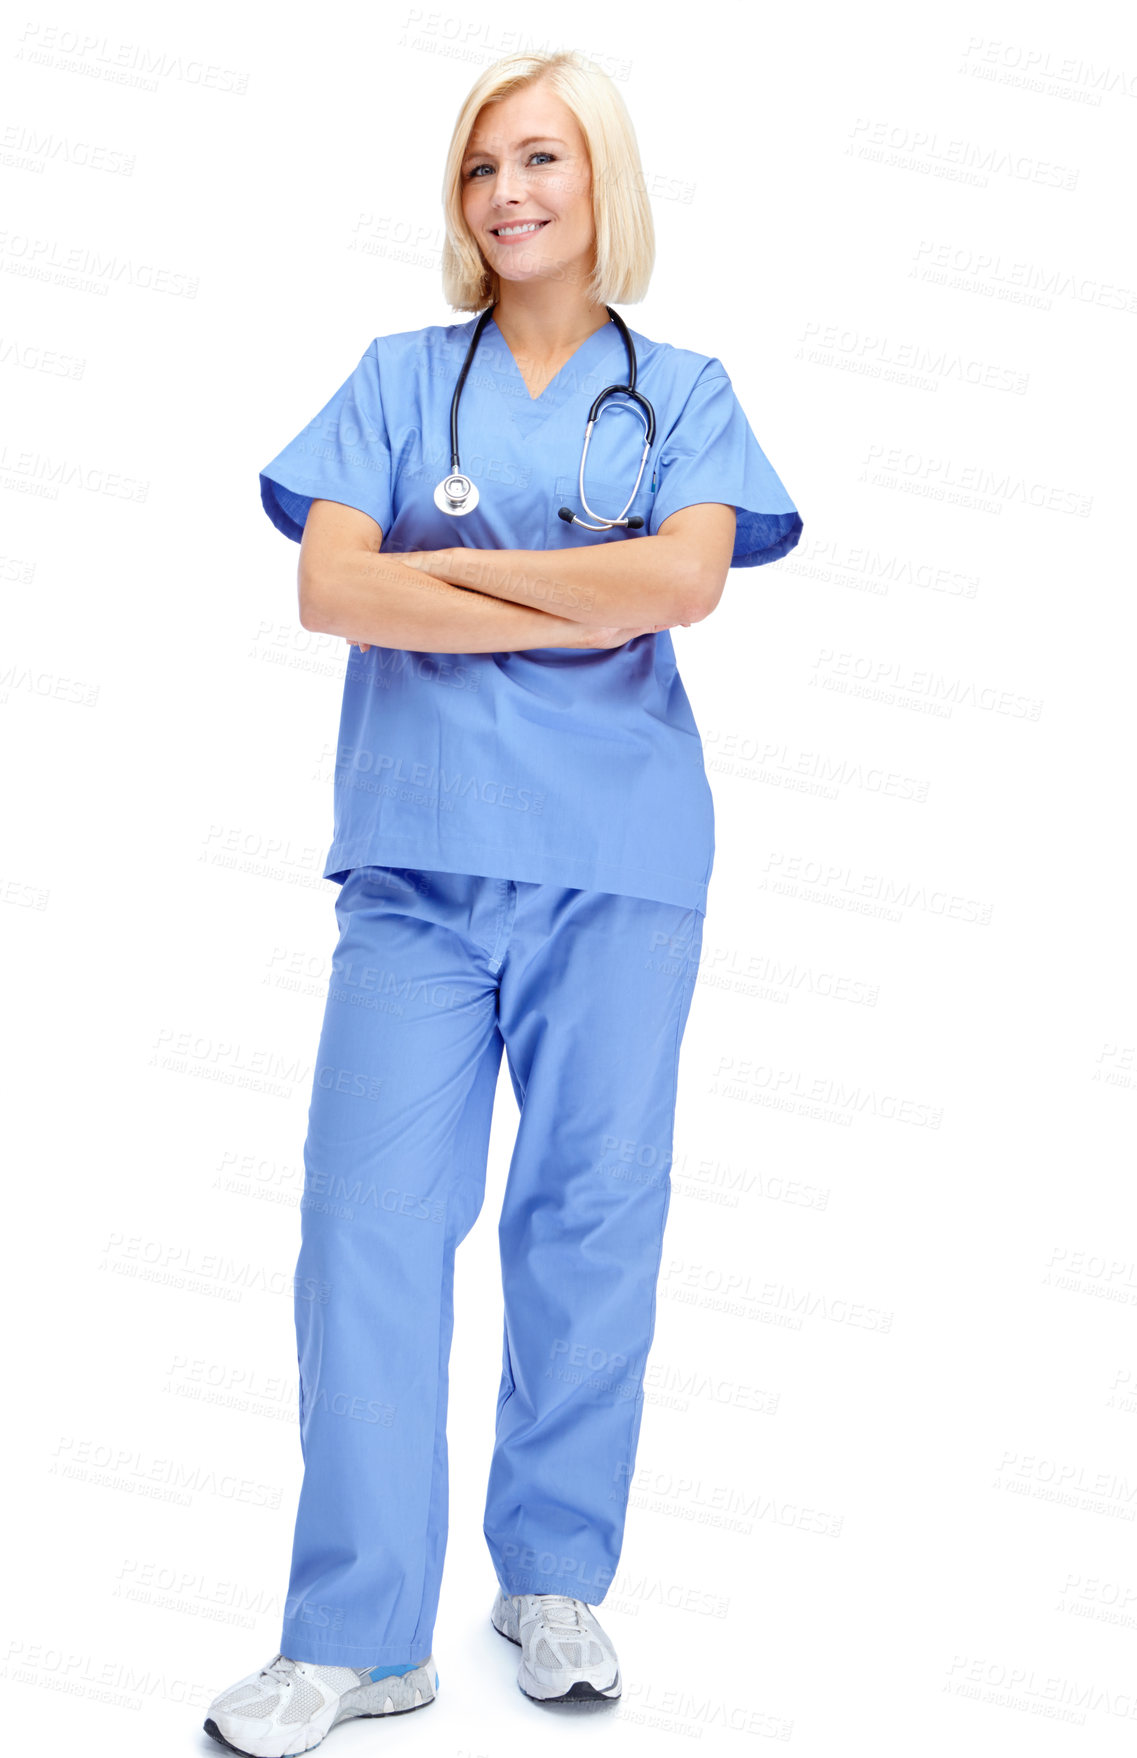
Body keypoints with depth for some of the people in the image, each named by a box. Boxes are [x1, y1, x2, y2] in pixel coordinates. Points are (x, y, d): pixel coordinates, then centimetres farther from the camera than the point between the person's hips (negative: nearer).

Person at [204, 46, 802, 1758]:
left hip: (619, 857, 0)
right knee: (372, 1216, -5)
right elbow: (329, 590, -3)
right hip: (420, 847, 1)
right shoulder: (400, 376, 12)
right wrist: (580, 608, -8)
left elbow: (685, 576, -9)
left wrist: (444, 567, -6)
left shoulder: (682, 390, 11)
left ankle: (556, 1580, 22)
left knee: (593, 1215, 4)